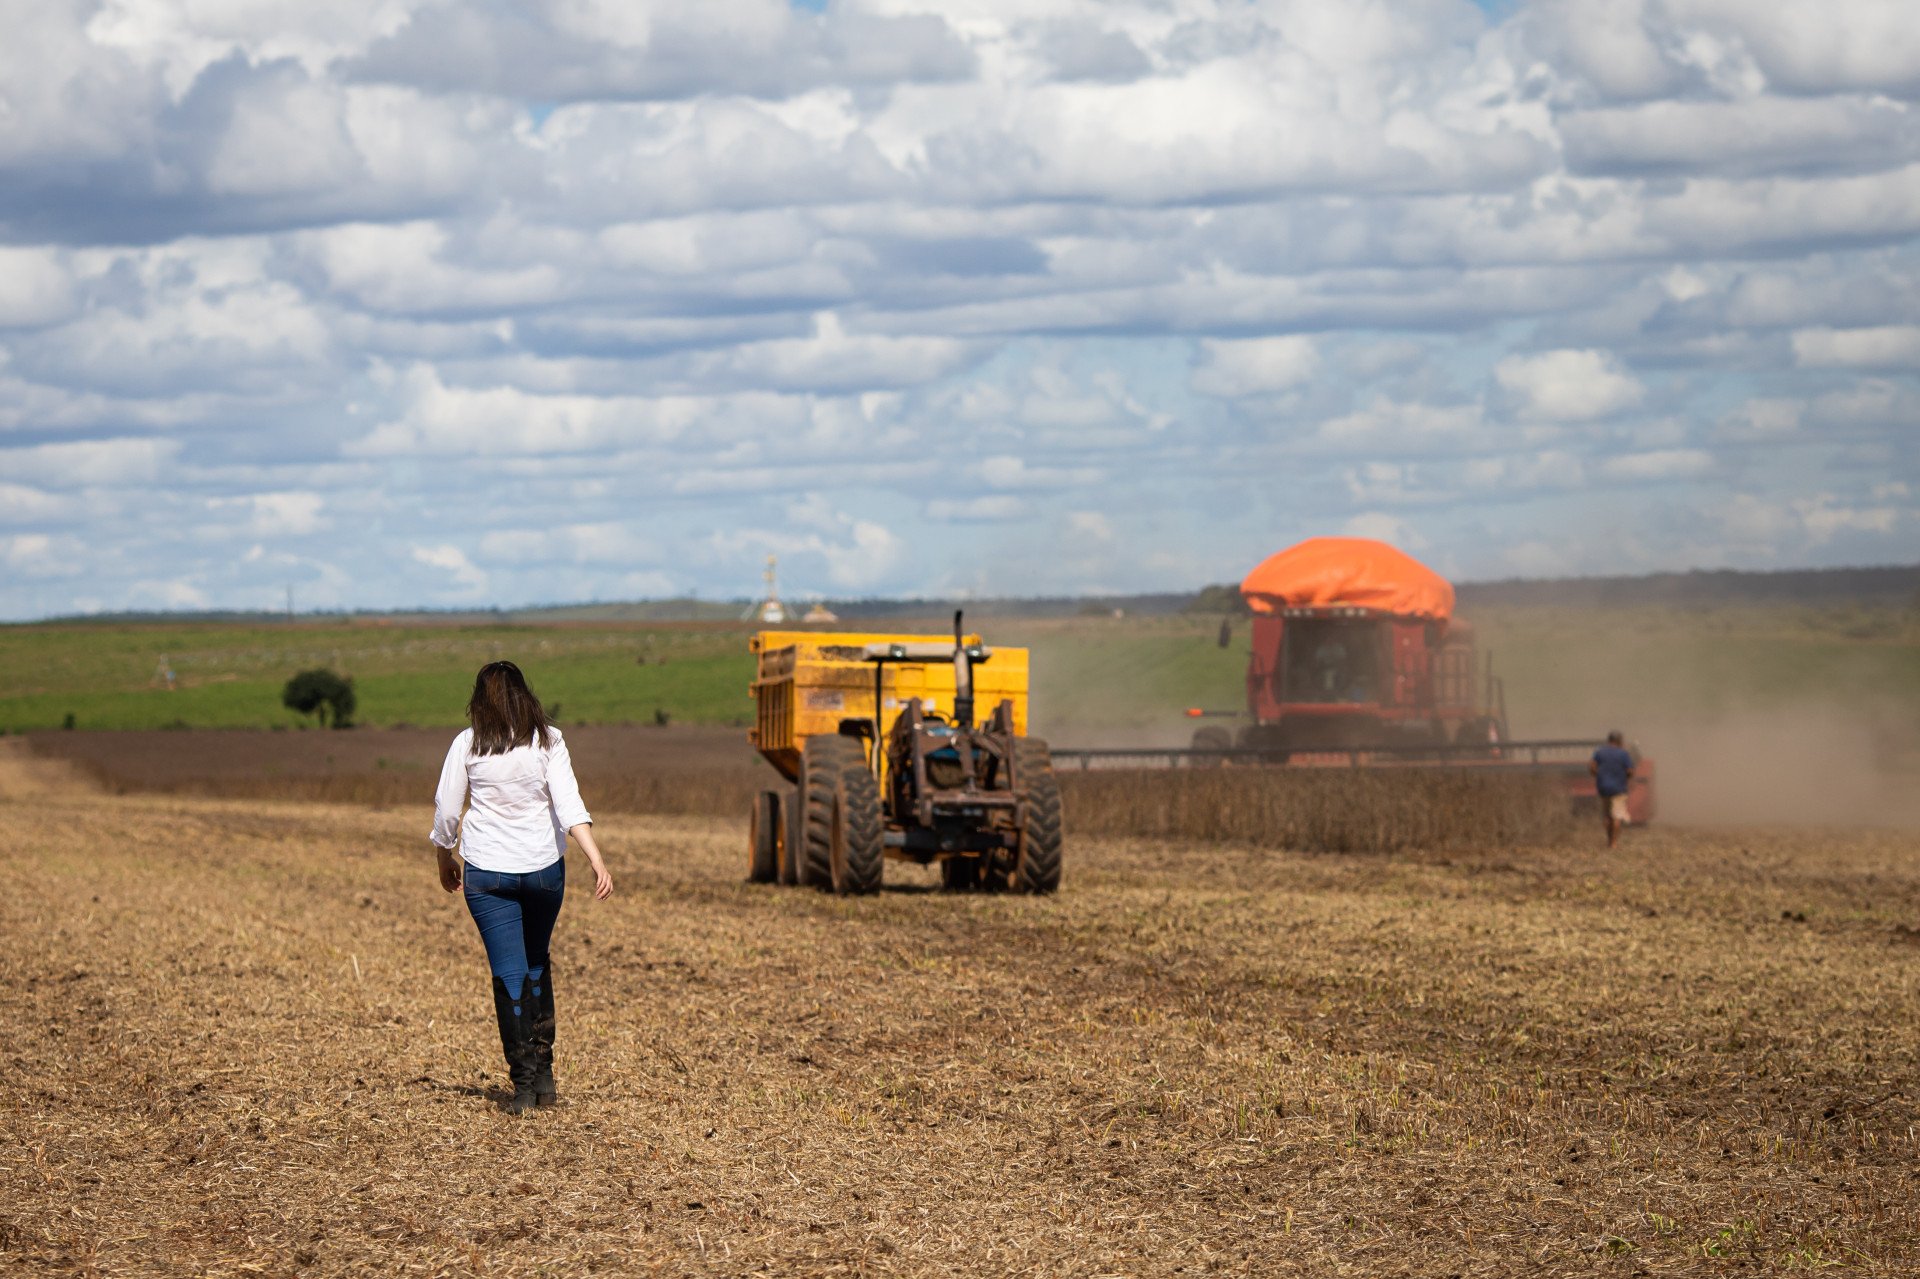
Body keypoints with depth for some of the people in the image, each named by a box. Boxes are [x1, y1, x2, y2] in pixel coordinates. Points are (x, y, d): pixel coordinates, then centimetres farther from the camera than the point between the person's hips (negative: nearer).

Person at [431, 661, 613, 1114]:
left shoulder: (468, 744, -5)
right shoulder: (548, 741, -3)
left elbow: (446, 810, 1)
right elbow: (569, 805, -13)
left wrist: (444, 858, 17)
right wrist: (597, 861, -18)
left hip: (488, 873, -2)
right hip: (544, 868, 2)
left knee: (509, 974, 2)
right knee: (537, 964, 20)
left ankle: (524, 1084, -1)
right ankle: (543, 1074, 15)